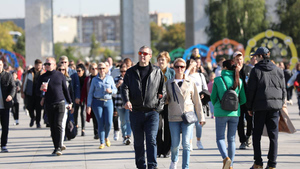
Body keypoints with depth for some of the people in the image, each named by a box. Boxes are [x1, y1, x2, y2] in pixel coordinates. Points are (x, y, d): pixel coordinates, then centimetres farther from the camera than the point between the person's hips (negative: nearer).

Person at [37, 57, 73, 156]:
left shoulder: (60, 76, 6)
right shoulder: (42, 77, 6)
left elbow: (65, 89, 13)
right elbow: (37, 91, 9)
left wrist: (69, 102, 15)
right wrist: (41, 88, -14)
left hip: (60, 103, -2)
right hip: (48, 105, 2)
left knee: (58, 125, -12)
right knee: (52, 127, 4)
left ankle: (59, 148, -14)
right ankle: (56, 147, 11)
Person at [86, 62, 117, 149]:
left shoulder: (110, 78, 8)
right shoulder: (95, 80, 5)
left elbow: (115, 90, 11)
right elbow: (90, 93, 5)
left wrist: (111, 90, -13)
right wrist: (88, 105, -2)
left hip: (108, 102, 1)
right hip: (97, 102, -1)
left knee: (108, 122, -9)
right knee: (101, 123, -7)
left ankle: (106, 137, 20)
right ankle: (102, 143, 2)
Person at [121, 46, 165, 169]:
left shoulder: (157, 72, 7)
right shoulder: (131, 72, 8)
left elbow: (163, 90, 10)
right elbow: (124, 88, 0)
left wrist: (159, 106, -1)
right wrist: (126, 101, -19)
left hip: (152, 112, -2)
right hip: (136, 112, 2)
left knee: (151, 139, -13)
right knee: (138, 142, 8)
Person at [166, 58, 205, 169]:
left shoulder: (190, 82, 6)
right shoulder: (169, 83, 6)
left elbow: (197, 101, 9)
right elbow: (166, 99, 12)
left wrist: (201, 117, 9)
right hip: (174, 118, 1)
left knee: (186, 143, -10)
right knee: (175, 143, 4)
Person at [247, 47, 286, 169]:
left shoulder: (256, 70, -5)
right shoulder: (278, 71, 7)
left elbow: (251, 90, -5)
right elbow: (283, 90, 10)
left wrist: (250, 107, 4)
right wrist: (280, 105, 17)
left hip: (260, 106, -3)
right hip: (275, 106, 3)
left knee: (257, 135, 7)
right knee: (273, 135, 5)